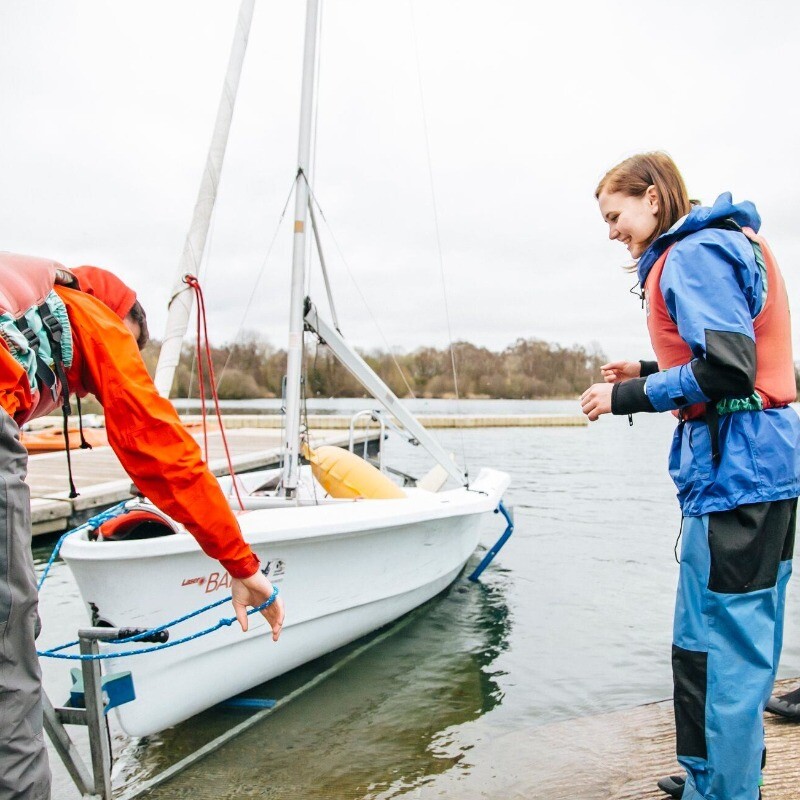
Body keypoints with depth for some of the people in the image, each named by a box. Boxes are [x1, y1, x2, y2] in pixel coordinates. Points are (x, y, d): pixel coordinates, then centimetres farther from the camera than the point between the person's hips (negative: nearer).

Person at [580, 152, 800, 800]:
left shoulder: (692, 254, -11)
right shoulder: (728, 243, 20)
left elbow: (726, 367, -21)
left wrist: (630, 397, -12)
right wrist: (650, 374, 13)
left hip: (734, 466, -11)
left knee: (716, 644, -3)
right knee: (747, 635, 17)